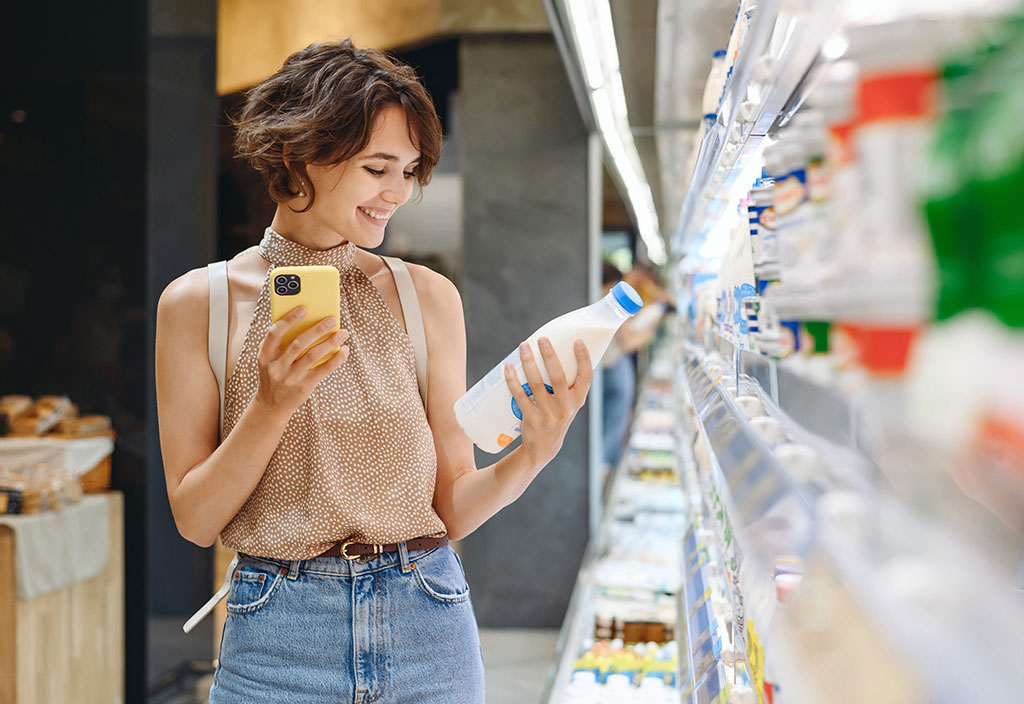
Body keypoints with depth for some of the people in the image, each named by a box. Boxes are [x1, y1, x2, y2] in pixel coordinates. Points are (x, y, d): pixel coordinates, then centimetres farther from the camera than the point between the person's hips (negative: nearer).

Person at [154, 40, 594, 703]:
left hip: (426, 629, 1)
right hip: (278, 643, -1)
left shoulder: (428, 297, 0)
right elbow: (195, 517, -3)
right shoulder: (197, 302, -3)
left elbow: (451, 508, 0)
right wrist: (272, 406, -16)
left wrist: (531, 455, -17)